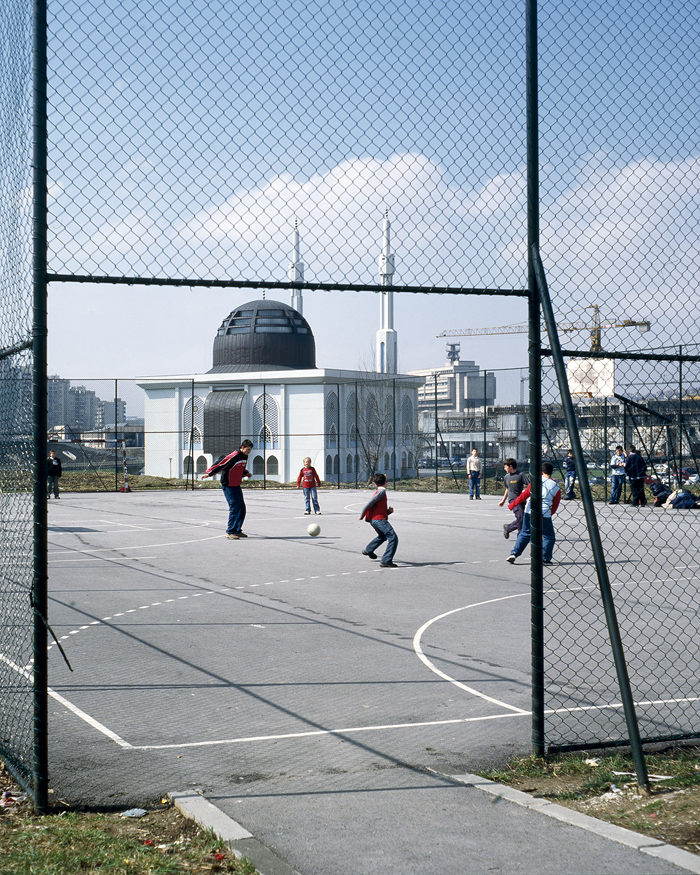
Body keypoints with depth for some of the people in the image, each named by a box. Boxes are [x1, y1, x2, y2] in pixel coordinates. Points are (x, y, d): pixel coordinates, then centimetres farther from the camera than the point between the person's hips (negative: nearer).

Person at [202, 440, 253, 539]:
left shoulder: (245, 457, 9)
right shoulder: (234, 456, -20)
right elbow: (220, 464, -21)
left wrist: (246, 473, 5)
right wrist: (209, 473, -22)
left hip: (236, 485, 9)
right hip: (228, 485, -9)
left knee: (242, 508, 7)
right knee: (235, 508, -12)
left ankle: (237, 530, 17)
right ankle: (230, 532, -6)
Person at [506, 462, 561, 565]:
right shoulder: (556, 488, 1)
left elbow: (525, 495, -2)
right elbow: (554, 506, 7)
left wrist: (513, 504, 6)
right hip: (544, 514, -2)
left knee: (525, 533, 16)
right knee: (549, 537, 13)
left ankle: (514, 553, 9)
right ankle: (545, 559, 5)